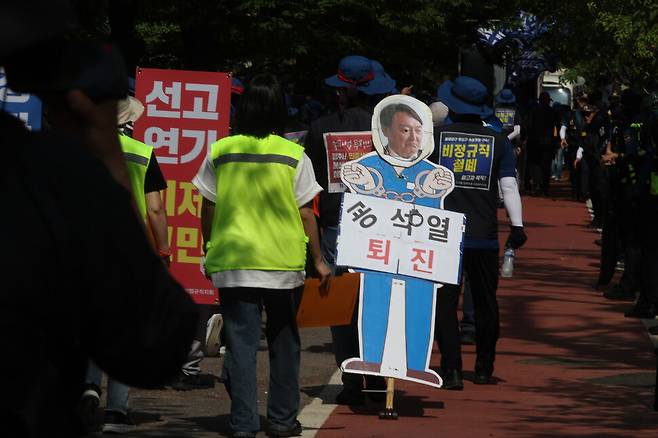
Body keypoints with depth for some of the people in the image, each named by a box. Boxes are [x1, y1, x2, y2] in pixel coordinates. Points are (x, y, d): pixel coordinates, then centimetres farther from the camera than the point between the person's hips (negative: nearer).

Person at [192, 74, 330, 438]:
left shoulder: (220, 152, 1)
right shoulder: (293, 156, -4)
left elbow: (207, 210, 5)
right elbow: (306, 213, -2)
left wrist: (209, 253, 17)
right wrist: (318, 260, 6)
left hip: (232, 262, 1)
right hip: (284, 262, -1)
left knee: (241, 341, 2)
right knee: (283, 340, 13)